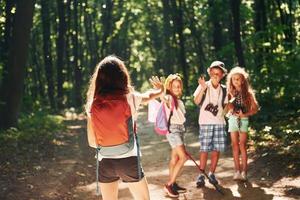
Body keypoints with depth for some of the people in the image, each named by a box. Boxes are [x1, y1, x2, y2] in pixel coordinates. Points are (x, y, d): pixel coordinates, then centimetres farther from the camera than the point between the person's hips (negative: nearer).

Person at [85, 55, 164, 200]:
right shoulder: (130, 98, -5)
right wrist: (160, 90, 42)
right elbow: (147, 96, 19)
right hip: (128, 160, -1)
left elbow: (92, 142, 3)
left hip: (105, 162, 2)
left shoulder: (94, 105, -2)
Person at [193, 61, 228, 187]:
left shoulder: (223, 90, 12)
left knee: (216, 150, 4)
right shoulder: (203, 86, -1)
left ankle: (211, 174, 17)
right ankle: (201, 175, 5)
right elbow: (196, 101, -14)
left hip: (219, 122, 4)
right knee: (204, 150, -5)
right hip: (205, 122, -4)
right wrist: (202, 88, -27)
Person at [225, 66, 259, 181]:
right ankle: (237, 171, 7)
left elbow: (255, 109, 0)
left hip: (243, 120, -2)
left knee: (242, 145, -6)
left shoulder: (248, 93, -2)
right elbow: (227, 108, 2)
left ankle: (244, 171, -4)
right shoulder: (230, 93, 5)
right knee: (235, 145, 3)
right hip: (232, 119, 3)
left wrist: (245, 114, -13)